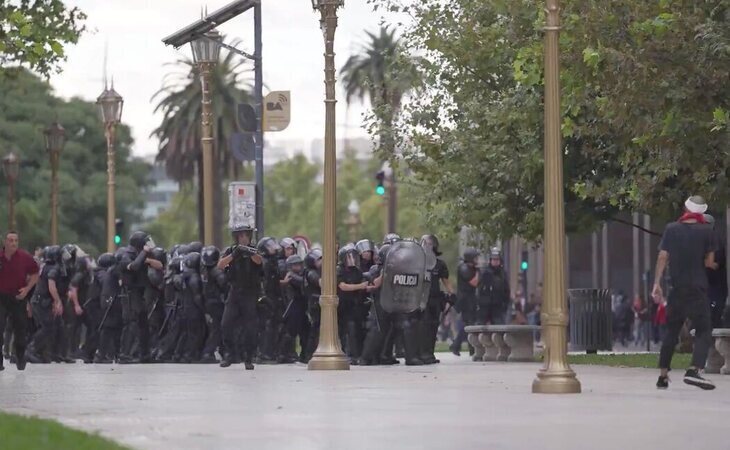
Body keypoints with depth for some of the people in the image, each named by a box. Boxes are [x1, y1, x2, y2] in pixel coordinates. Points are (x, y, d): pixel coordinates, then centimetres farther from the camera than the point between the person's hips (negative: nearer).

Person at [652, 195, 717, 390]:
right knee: (703, 331, -3)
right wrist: (712, 264, 19)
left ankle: (663, 376, 17)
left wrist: (657, 283, 3)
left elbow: (662, 257, 1)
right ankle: (693, 370, -24)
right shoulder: (706, 231, -5)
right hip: (698, 290, -4)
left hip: (677, 290, 4)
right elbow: (709, 262, -4)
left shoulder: (671, 229, 3)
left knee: (671, 333, 15)